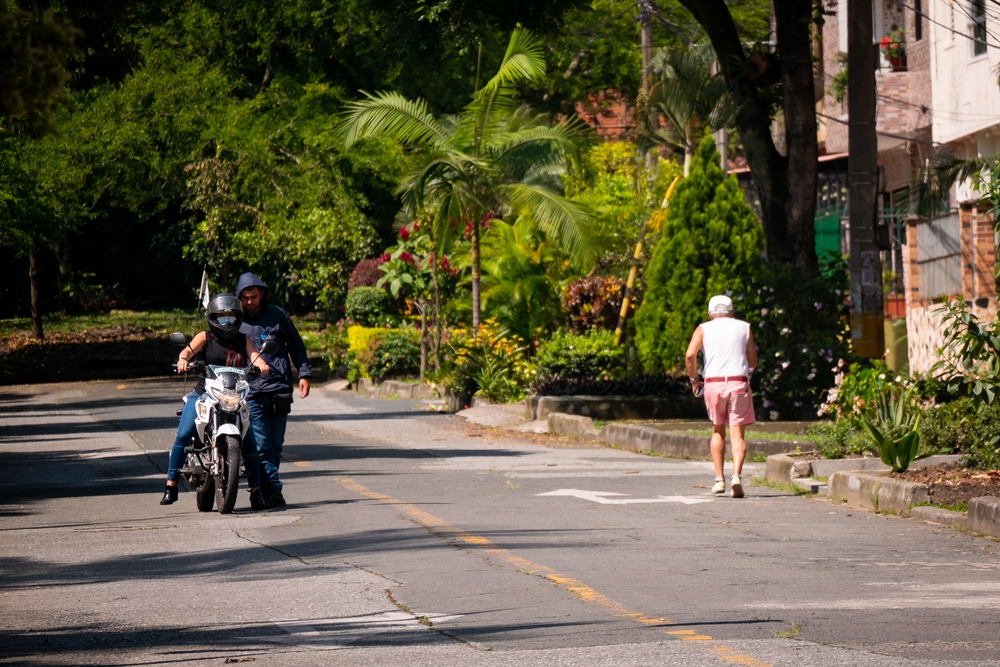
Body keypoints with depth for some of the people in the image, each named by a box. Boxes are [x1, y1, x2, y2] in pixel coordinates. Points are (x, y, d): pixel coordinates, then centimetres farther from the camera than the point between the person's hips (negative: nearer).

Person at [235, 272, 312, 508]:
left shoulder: (277, 315, 9)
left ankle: (266, 489, 12)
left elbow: (296, 345, 15)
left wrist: (304, 374, 5)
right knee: (261, 445, -11)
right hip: (251, 392, -1)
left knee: (275, 445, 4)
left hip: (279, 388, 1)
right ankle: (273, 490, -15)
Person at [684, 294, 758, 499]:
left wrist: (693, 379, 6)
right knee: (737, 434, -2)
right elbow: (753, 362, 14)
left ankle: (719, 479, 14)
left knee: (718, 431, 17)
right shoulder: (744, 328, 12)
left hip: (713, 383, 1)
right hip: (739, 383, 0)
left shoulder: (703, 329, 8)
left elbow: (690, 355, -7)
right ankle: (736, 474, -23)